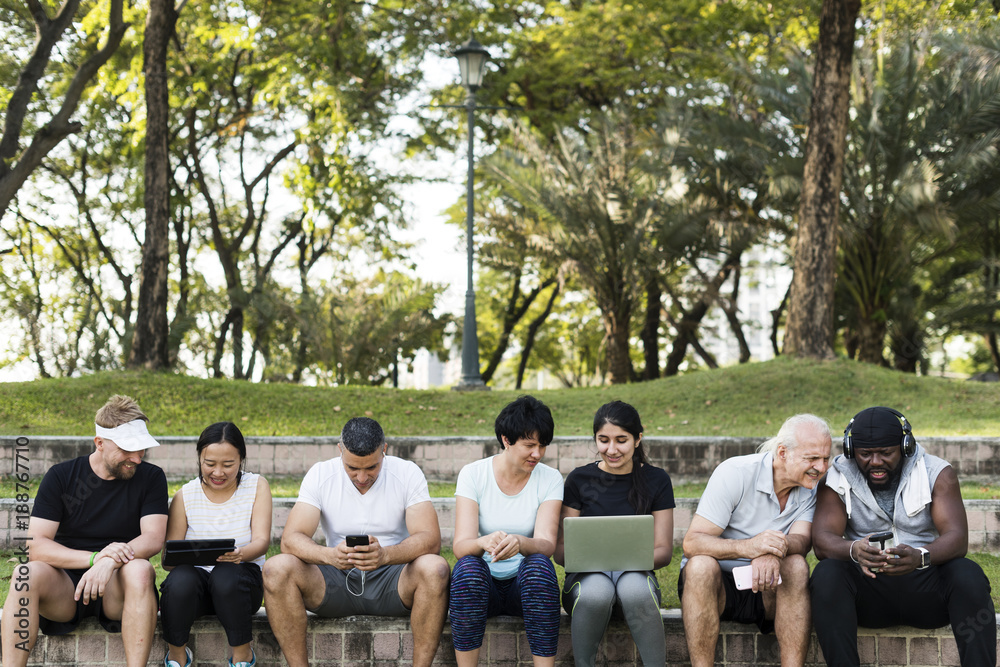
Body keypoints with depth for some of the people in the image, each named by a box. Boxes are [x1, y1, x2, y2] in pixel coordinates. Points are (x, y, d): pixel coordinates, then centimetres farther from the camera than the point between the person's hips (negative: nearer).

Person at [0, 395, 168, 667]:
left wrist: (110, 561, -28)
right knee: (26, 574, -30)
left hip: (116, 588, 0)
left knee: (140, 570, -33)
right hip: (64, 587, 0)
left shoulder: (151, 478, 3)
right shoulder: (60, 476, 2)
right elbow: (35, 545, -8)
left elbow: (153, 539, -8)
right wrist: (94, 558, -24)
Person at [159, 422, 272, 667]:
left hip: (243, 576, 0)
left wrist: (240, 553, -33)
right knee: (180, 579, -35)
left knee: (226, 575, -36)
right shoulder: (185, 495, 2)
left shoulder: (257, 486, 2)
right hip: (196, 576, 1)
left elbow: (262, 541, -9)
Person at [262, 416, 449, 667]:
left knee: (435, 569, -34)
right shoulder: (320, 475, -4)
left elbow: (430, 540, -17)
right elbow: (290, 540, -14)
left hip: (390, 578, -1)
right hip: (337, 580, 1)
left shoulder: (407, 474, -6)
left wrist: (385, 554, -39)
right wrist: (329, 555, -36)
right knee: (277, 569, -27)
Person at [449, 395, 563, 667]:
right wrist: (485, 542, -40)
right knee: (468, 566, -33)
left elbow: (546, 544, -17)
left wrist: (519, 543, -41)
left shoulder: (550, 479, -3)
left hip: (525, 583, 1)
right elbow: (461, 545, -16)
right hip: (483, 583, 0)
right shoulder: (473, 474, -6)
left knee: (538, 563, -33)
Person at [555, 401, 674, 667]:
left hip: (635, 574, 0)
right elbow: (559, 550, 2)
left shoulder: (656, 480, 6)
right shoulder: (579, 480, 5)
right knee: (596, 591, -37)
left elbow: (664, 551, 3)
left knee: (634, 587, -37)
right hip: (587, 575, 0)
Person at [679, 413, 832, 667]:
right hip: (717, 583, -3)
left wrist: (776, 549, -42)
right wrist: (747, 547, -41)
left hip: (767, 589, 3)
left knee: (796, 566, -28)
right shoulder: (734, 473, -14)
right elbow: (691, 544, -22)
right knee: (702, 565, -35)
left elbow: (802, 540, -16)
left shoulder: (811, 486, 0)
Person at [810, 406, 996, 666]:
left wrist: (920, 557, -36)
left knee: (969, 576, -30)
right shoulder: (838, 479, 1)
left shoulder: (937, 473, 0)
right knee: (826, 574, -30)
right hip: (868, 589, 0)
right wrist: (854, 550, -37)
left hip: (926, 588, 0)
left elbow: (957, 537, -12)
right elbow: (822, 541, -12)